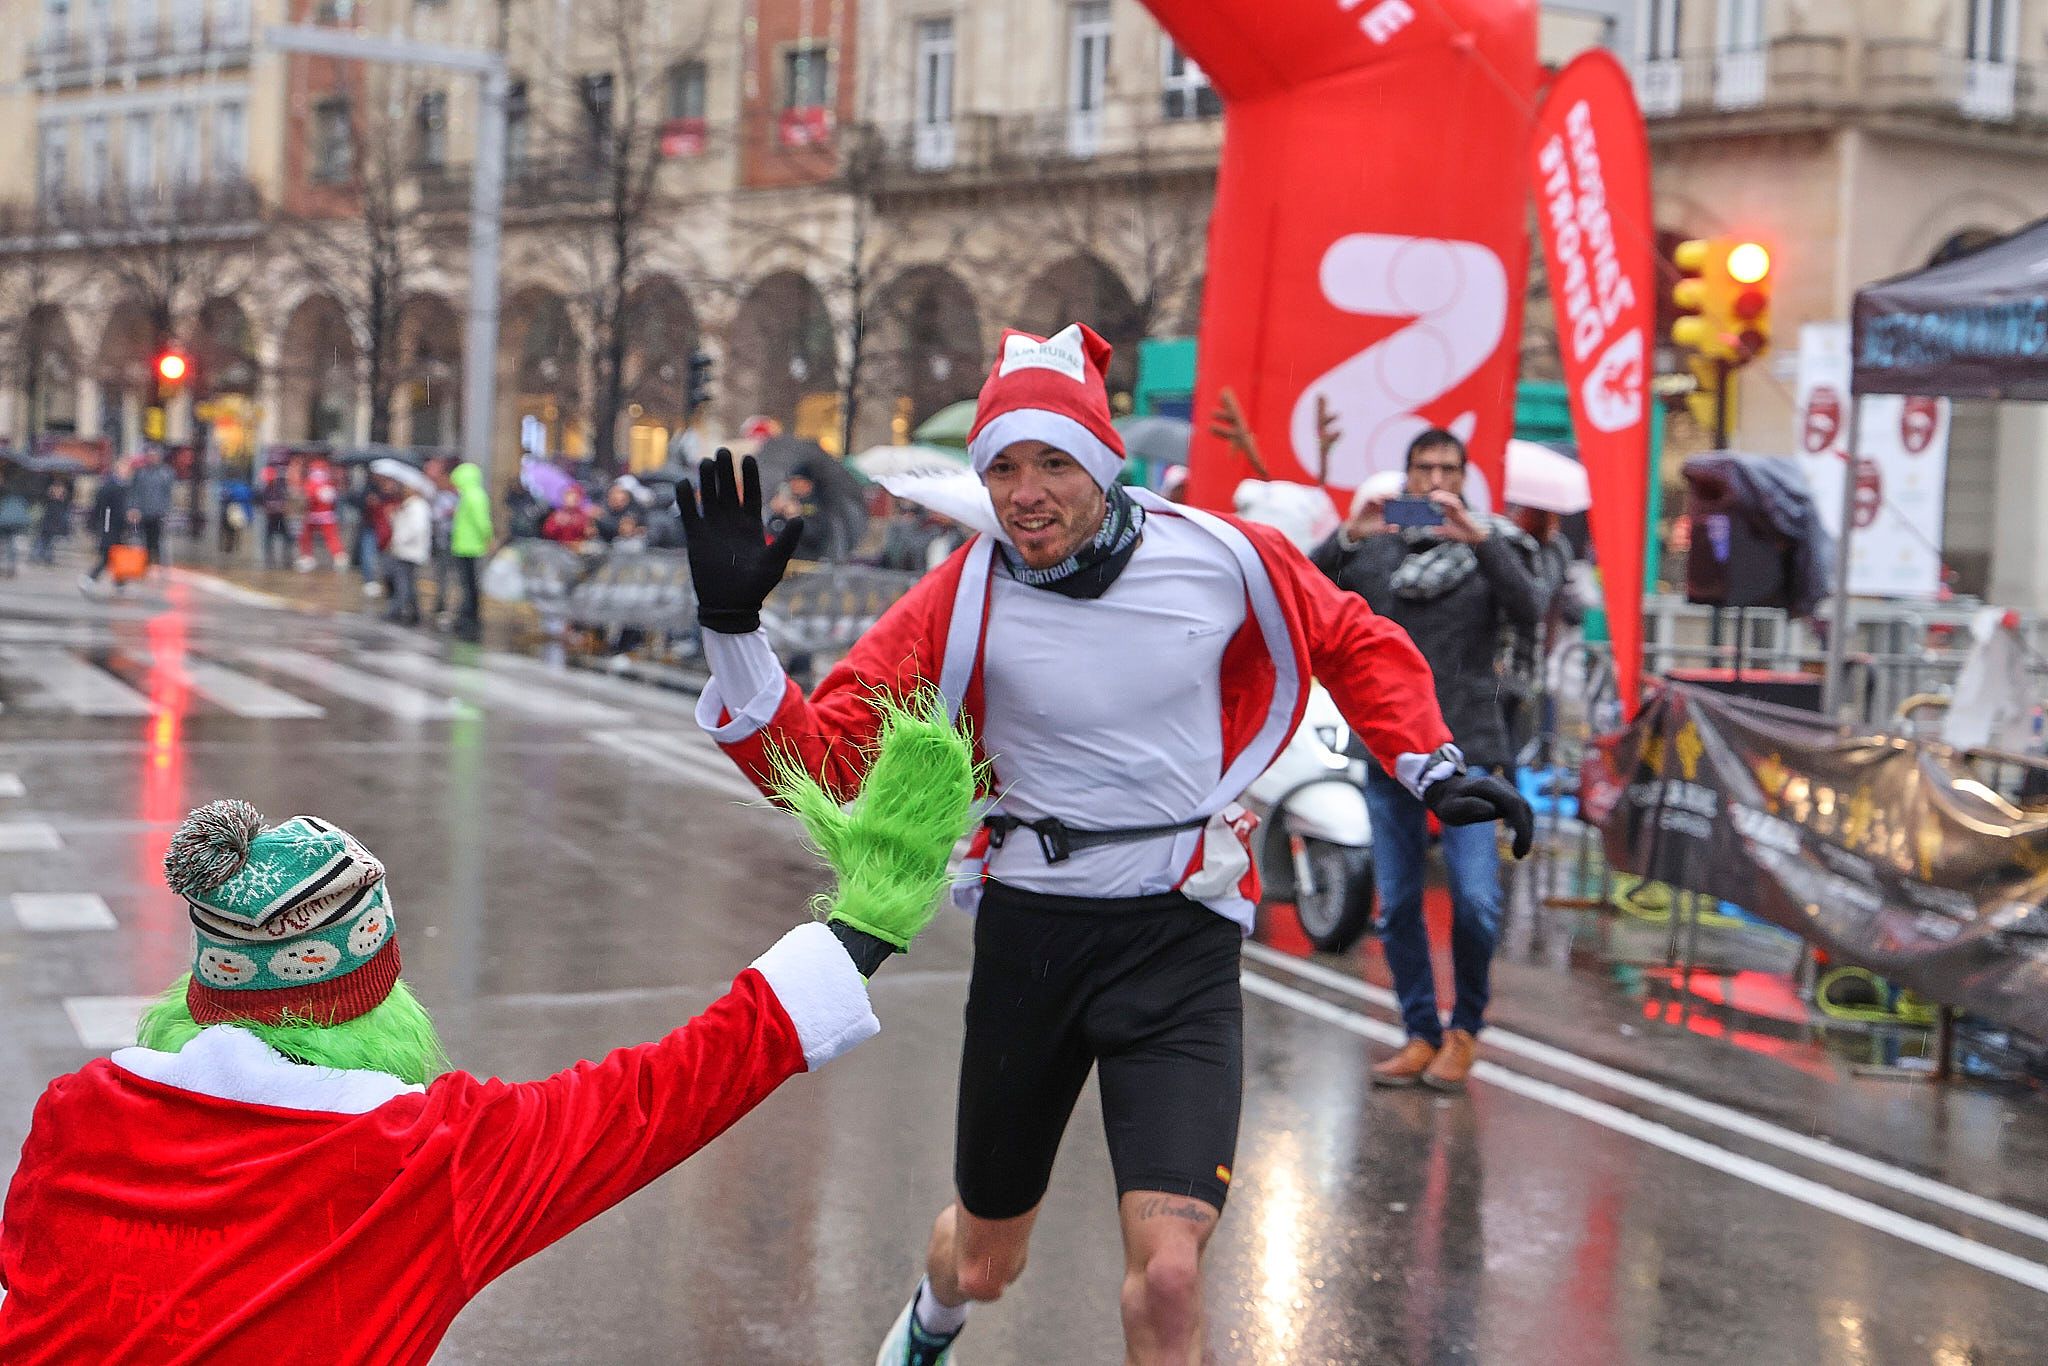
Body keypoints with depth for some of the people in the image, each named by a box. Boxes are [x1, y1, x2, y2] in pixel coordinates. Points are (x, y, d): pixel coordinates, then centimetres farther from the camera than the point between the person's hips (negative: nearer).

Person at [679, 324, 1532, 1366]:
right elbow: (816, 763, -13)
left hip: (1184, 938, -1)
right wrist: (734, 628, -25)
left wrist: (1431, 768, 3)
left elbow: (1357, 645, 11)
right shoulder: (962, 603, -11)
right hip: (1030, 932, 1)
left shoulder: (1225, 558, -9)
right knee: (984, 1262, 20)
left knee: (1167, 1276, -18)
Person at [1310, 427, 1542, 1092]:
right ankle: (1421, 1034, 20)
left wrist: (1478, 538, -28)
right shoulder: (1373, 549, 8)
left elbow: (1525, 609, -16)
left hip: (1467, 747, -2)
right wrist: (1347, 537, -22)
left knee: (1475, 900, -12)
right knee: (1397, 907, 6)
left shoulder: (1490, 545, 4)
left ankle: (1465, 1026, 9)